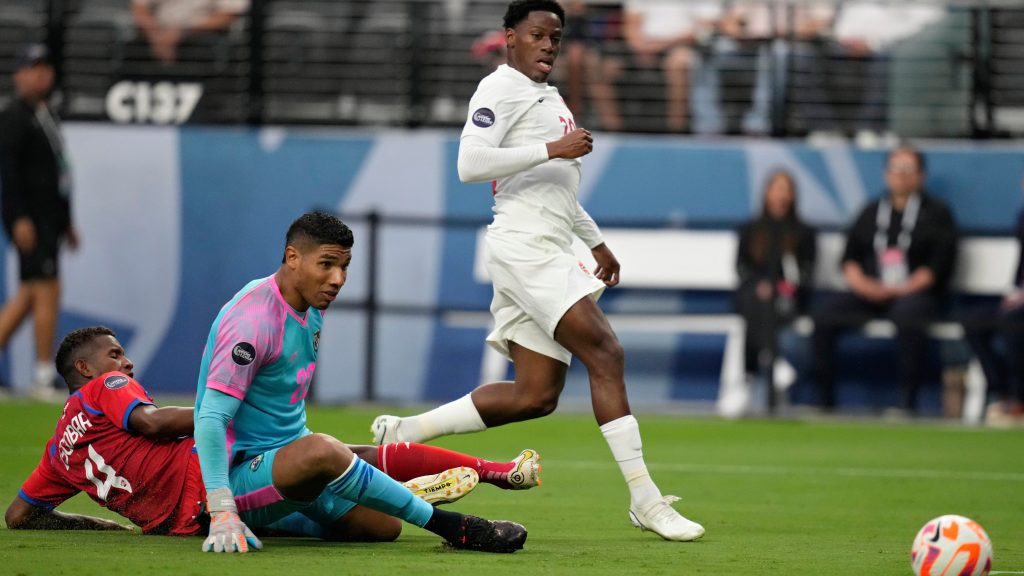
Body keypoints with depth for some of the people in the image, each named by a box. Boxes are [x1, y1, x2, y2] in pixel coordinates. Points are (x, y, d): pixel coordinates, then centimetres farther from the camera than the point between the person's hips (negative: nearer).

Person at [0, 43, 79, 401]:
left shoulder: (45, 116, 19)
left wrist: (66, 222, 24)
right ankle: (44, 378, -7)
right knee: (48, 291, -10)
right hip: (29, 218, -9)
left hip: (49, 219, 9)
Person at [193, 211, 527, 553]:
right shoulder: (253, 318, -21)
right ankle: (451, 526, -31)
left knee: (384, 525, -3)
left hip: (285, 452, 10)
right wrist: (222, 515, -34)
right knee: (322, 451, -37)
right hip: (238, 475, -10)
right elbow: (211, 418, -27)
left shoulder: (312, 307, 8)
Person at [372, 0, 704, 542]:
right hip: (524, 247, -10)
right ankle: (646, 500, -20)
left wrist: (597, 242, 35)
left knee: (536, 396, 4)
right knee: (605, 352, -18)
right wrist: (552, 149, -19)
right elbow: (470, 164, -19)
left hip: (549, 253, 10)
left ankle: (404, 431, 11)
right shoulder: (501, 88, -5)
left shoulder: (550, 99, 25)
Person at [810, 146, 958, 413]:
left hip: (914, 293, -4)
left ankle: (909, 400, -33)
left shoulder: (937, 213, 9)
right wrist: (860, 283, -4)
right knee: (825, 315, -22)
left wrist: (900, 290, -13)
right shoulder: (872, 212, 22)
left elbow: (939, 264, -2)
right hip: (869, 294, 4)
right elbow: (850, 257, 18)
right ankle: (825, 399, -19)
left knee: (908, 316, -40)